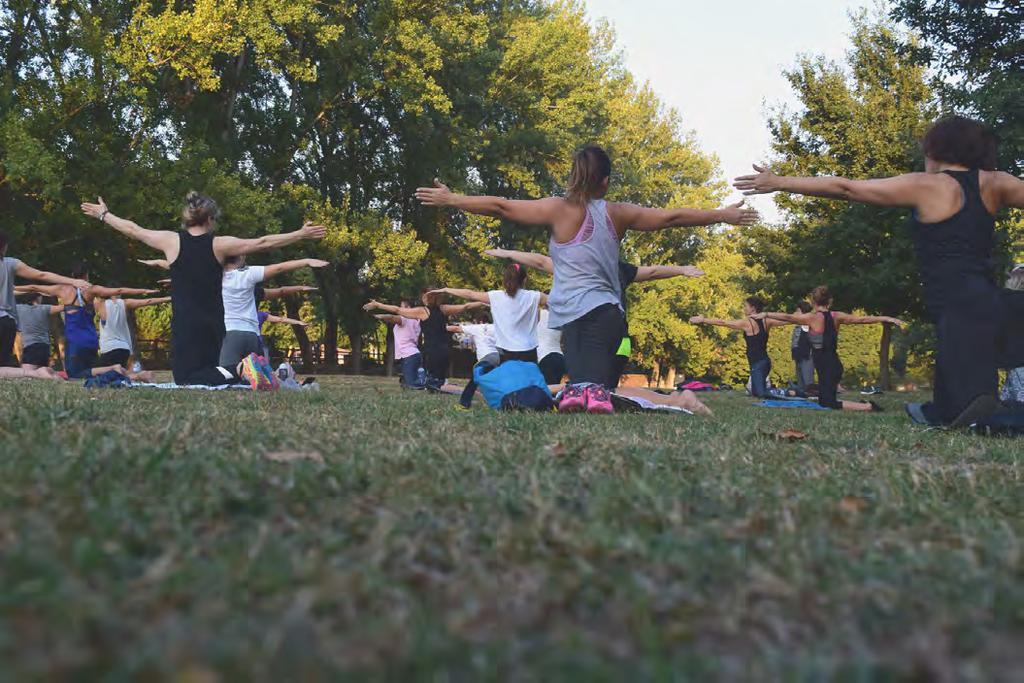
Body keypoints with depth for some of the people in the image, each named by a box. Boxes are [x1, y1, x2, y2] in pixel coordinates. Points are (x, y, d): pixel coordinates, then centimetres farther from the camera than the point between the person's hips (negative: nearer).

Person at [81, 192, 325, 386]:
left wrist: (103, 214, 27)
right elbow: (262, 243, 0)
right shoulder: (219, 244, -1)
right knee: (209, 371, 18)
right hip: (214, 325, 3)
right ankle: (243, 370, -11)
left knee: (186, 380, -5)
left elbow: (133, 230, 11)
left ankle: (237, 371, -30)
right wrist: (301, 234, 7)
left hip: (184, 325, -3)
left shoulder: (172, 241, -3)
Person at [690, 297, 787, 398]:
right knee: (756, 393, 17)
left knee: (760, 393, -11)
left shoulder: (747, 323, -8)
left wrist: (702, 320, -2)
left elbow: (722, 323, -6)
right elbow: (786, 321, 21)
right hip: (765, 361, 8)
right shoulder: (766, 321, 9)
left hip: (757, 363, -8)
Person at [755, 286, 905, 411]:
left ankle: (868, 407, -13)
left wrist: (766, 314, -3)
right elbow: (862, 319, 6)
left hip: (826, 367, -7)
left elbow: (787, 317, -10)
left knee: (829, 404, -5)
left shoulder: (813, 318, -12)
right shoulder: (836, 316, 4)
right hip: (834, 364, 7)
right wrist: (887, 318, 13)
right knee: (824, 401, 20)